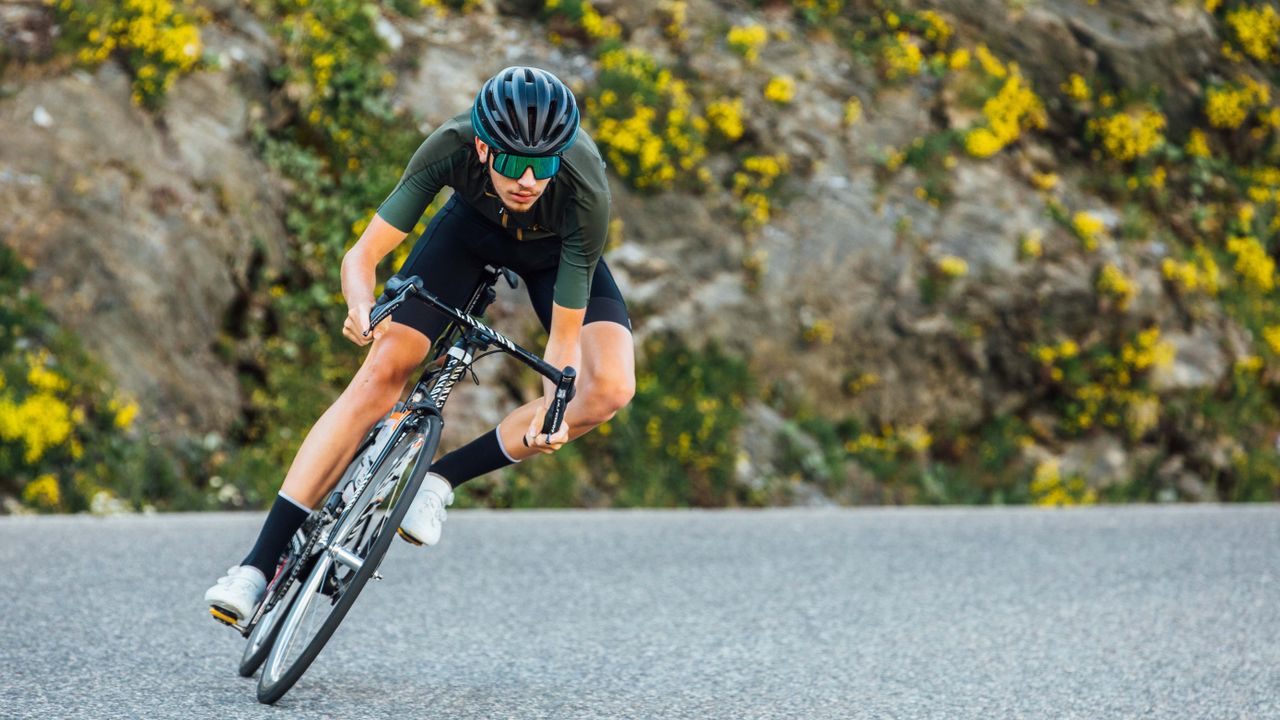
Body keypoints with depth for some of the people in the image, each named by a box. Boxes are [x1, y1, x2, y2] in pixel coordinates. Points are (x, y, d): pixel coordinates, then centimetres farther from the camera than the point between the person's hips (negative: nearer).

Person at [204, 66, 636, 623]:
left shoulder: (585, 193, -40)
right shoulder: (452, 146, -38)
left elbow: (566, 332, -33)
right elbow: (363, 255, -36)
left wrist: (552, 410, -49)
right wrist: (362, 310, -57)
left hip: (554, 251, 0)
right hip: (472, 225, 0)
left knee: (610, 390, -25)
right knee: (383, 371, -16)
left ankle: (441, 478, -10)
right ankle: (260, 566, -16)